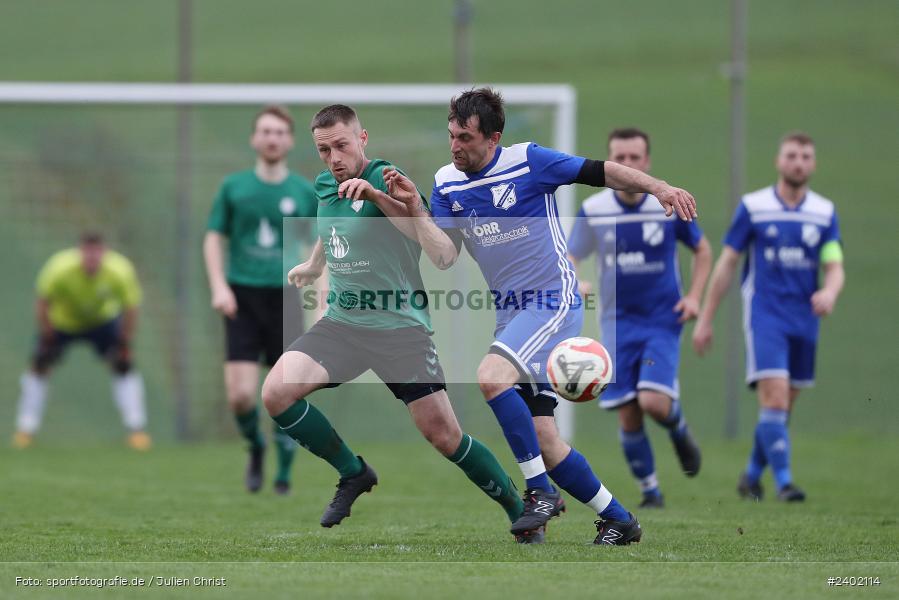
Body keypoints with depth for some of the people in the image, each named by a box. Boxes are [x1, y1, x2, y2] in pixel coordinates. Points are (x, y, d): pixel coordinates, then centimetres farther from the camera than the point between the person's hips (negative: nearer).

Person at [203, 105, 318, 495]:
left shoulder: (304, 192, 6)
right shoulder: (234, 187, 6)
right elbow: (214, 239, 9)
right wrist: (219, 287, -5)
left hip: (285, 299, 0)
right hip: (243, 299, 0)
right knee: (240, 394, -10)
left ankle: (284, 470, 18)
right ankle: (255, 447, 20)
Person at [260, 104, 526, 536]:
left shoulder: (384, 178, -14)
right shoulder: (325, 185, 7)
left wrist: (376, 194, -50)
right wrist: (313, 266, 49)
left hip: (399, 326, -6)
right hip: (342, 323, 6)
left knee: (444, 435, -7)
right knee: (276, 394, -17)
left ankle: (521, 515, 12)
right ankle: (353, 474, 4)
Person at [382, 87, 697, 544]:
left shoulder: (529, 161, -10)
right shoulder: (447, 184, 5)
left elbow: (601, 173, -7)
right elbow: (444, 256, -3)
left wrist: (658, 187, -18)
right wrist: (415, 210, -15)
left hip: (553, 303, -7)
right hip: (509, 313, 7)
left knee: (490, 377, -29)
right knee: (542, 441, 2)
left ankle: (541, 492, -18)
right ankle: (619, 520, 17)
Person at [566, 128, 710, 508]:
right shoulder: (593, 210, -4)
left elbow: (702, 250, 10)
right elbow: (568, 259, 2)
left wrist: (694, 296, -2)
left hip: (662, 320, -2)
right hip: (618, 323, 2)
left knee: (653, 402, -20)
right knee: (627, 416, -2)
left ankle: (679, 431, 15)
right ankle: (650, 491, 17)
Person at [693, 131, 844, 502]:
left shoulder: (825, 213, 6)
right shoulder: (753, 207, -1)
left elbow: (835, 266, 2)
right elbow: (727, 263, 3)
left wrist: (830, 292, -23)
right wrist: (705, 319, 3)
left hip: (804, 320, 4)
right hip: (764, 315, -4)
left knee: (782, 406, 10)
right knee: (775, 397, -18)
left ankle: (752, 476, 27)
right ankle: (784, 481, -18)